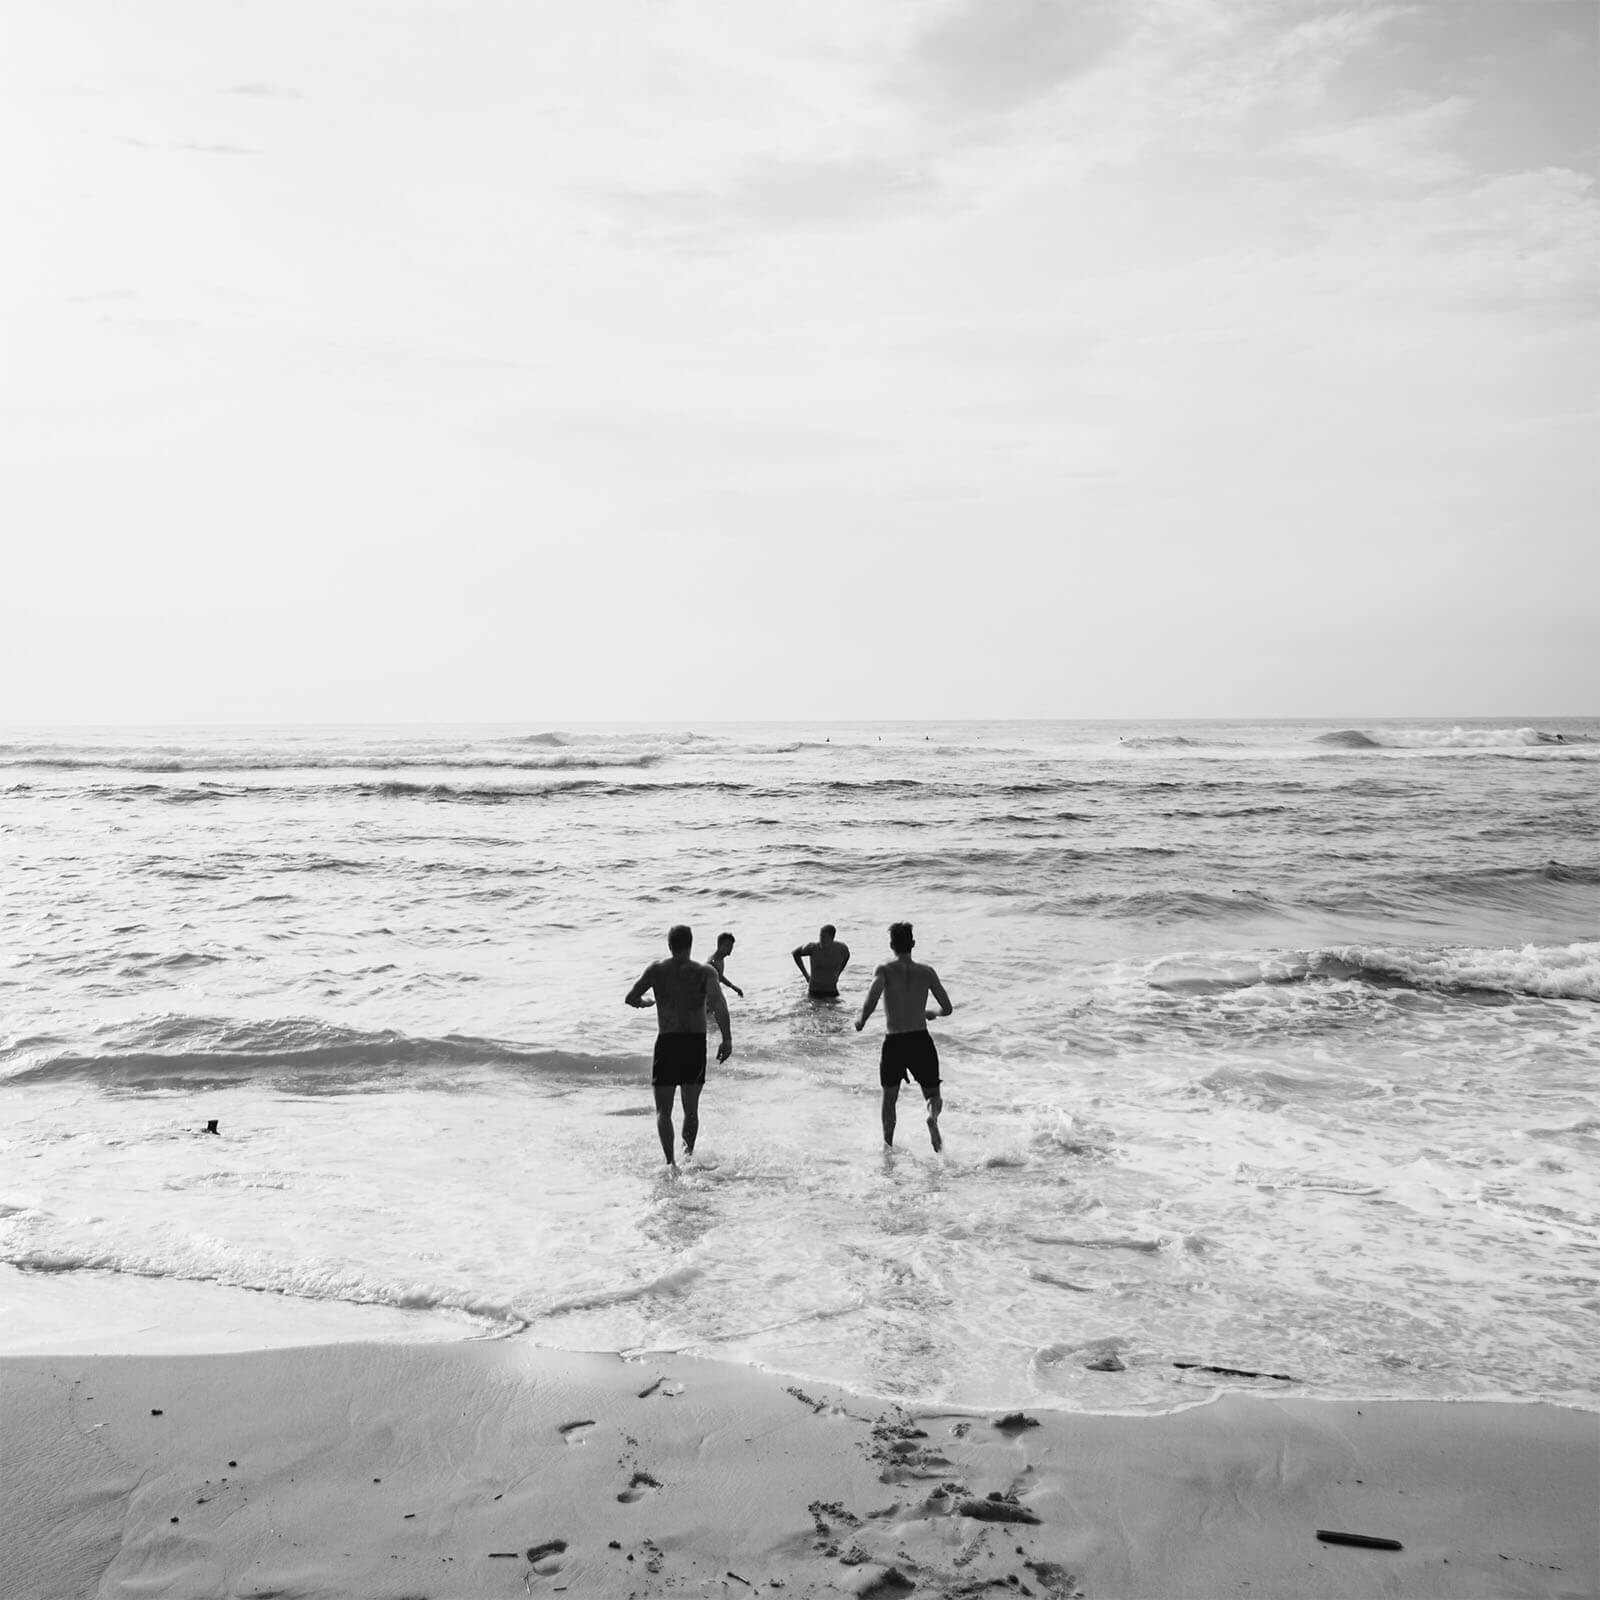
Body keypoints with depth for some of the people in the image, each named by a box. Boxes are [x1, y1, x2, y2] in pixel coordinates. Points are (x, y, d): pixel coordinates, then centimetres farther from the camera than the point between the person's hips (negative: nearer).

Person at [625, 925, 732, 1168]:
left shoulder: (657, 970, 1)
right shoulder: (705, 972, -1)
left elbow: (631, 998, -1)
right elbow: (718, 1002, -18)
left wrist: (647, 1002, 22)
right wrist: (727, 1038, -21)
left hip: (667, 1042, -1)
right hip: (696, 1042, 1)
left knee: (663, 1110, 3)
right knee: (691, 1108, 19)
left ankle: (671, 1161, -14)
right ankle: (689, 1153, 25)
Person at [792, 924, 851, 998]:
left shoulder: (841, 947, -12)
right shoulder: (813, 947, -19)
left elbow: (846, 956, 13)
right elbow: (795, 953, 0)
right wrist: (806, 975, 2)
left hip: (832, 992, 2)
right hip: (814, 992, -2)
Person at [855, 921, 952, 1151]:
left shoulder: (885, 970, -4)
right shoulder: (927, 972, 3)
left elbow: (871, 1000, -22)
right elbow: (948, 1008, 4)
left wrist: (861, 1020, -4)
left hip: (894, 1043, -1)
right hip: (922, 1041, 1)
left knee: (889, 1098, 22)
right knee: (933, 1096, 12)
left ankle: (888, 1145, 24)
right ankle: (933, 1116, -22)